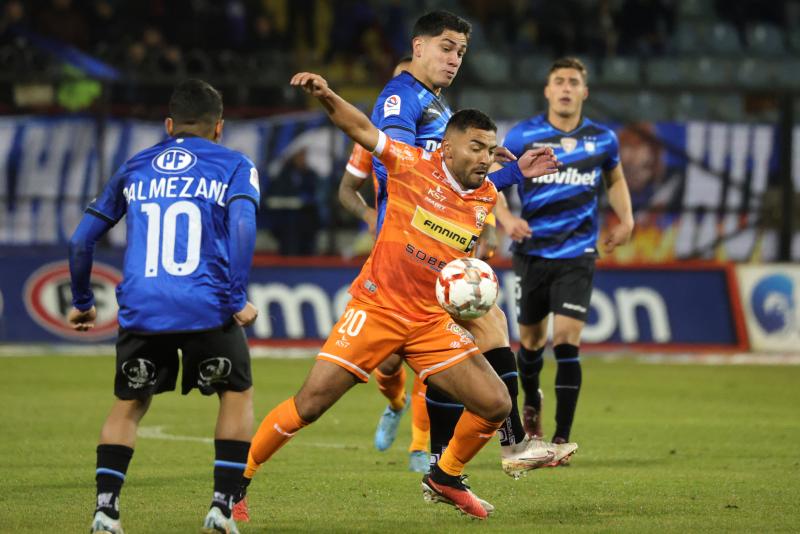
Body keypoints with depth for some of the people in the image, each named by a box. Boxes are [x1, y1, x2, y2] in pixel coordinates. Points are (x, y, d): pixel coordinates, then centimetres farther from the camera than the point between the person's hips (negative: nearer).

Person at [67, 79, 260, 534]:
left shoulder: (135, 168, 20)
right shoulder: (234, 166, 11)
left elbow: (82, 239, 19)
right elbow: (242, 226, -10)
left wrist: (82, 302, 30)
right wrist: (238, 299, -9)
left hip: (140, 311, 2)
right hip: (207, 308, -2)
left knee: (128, 405, 21)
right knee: (238, 394, 19)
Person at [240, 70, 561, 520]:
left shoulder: (487, 197, 4)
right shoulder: (414, 165, -9)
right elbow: (362, 129, -9)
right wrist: (325, 96, -25)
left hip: (433, 322, 5)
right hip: (376, 309, -5)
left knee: (496, 403, -4)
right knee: (309, 404, -9)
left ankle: (446, 478, 21)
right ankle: (236, 479, 7)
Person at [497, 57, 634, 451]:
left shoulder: (602, 139, 3)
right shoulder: (522, 136, -4)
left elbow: (615, 179, 22)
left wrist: (625, 219, 7)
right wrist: (505, 219, -16)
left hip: (577, 255, 0)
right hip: (531, 252, 1)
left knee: (566, 342, -13)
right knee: (531, 340, 12)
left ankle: (561, 438, -10)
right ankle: (531, 403, 45)